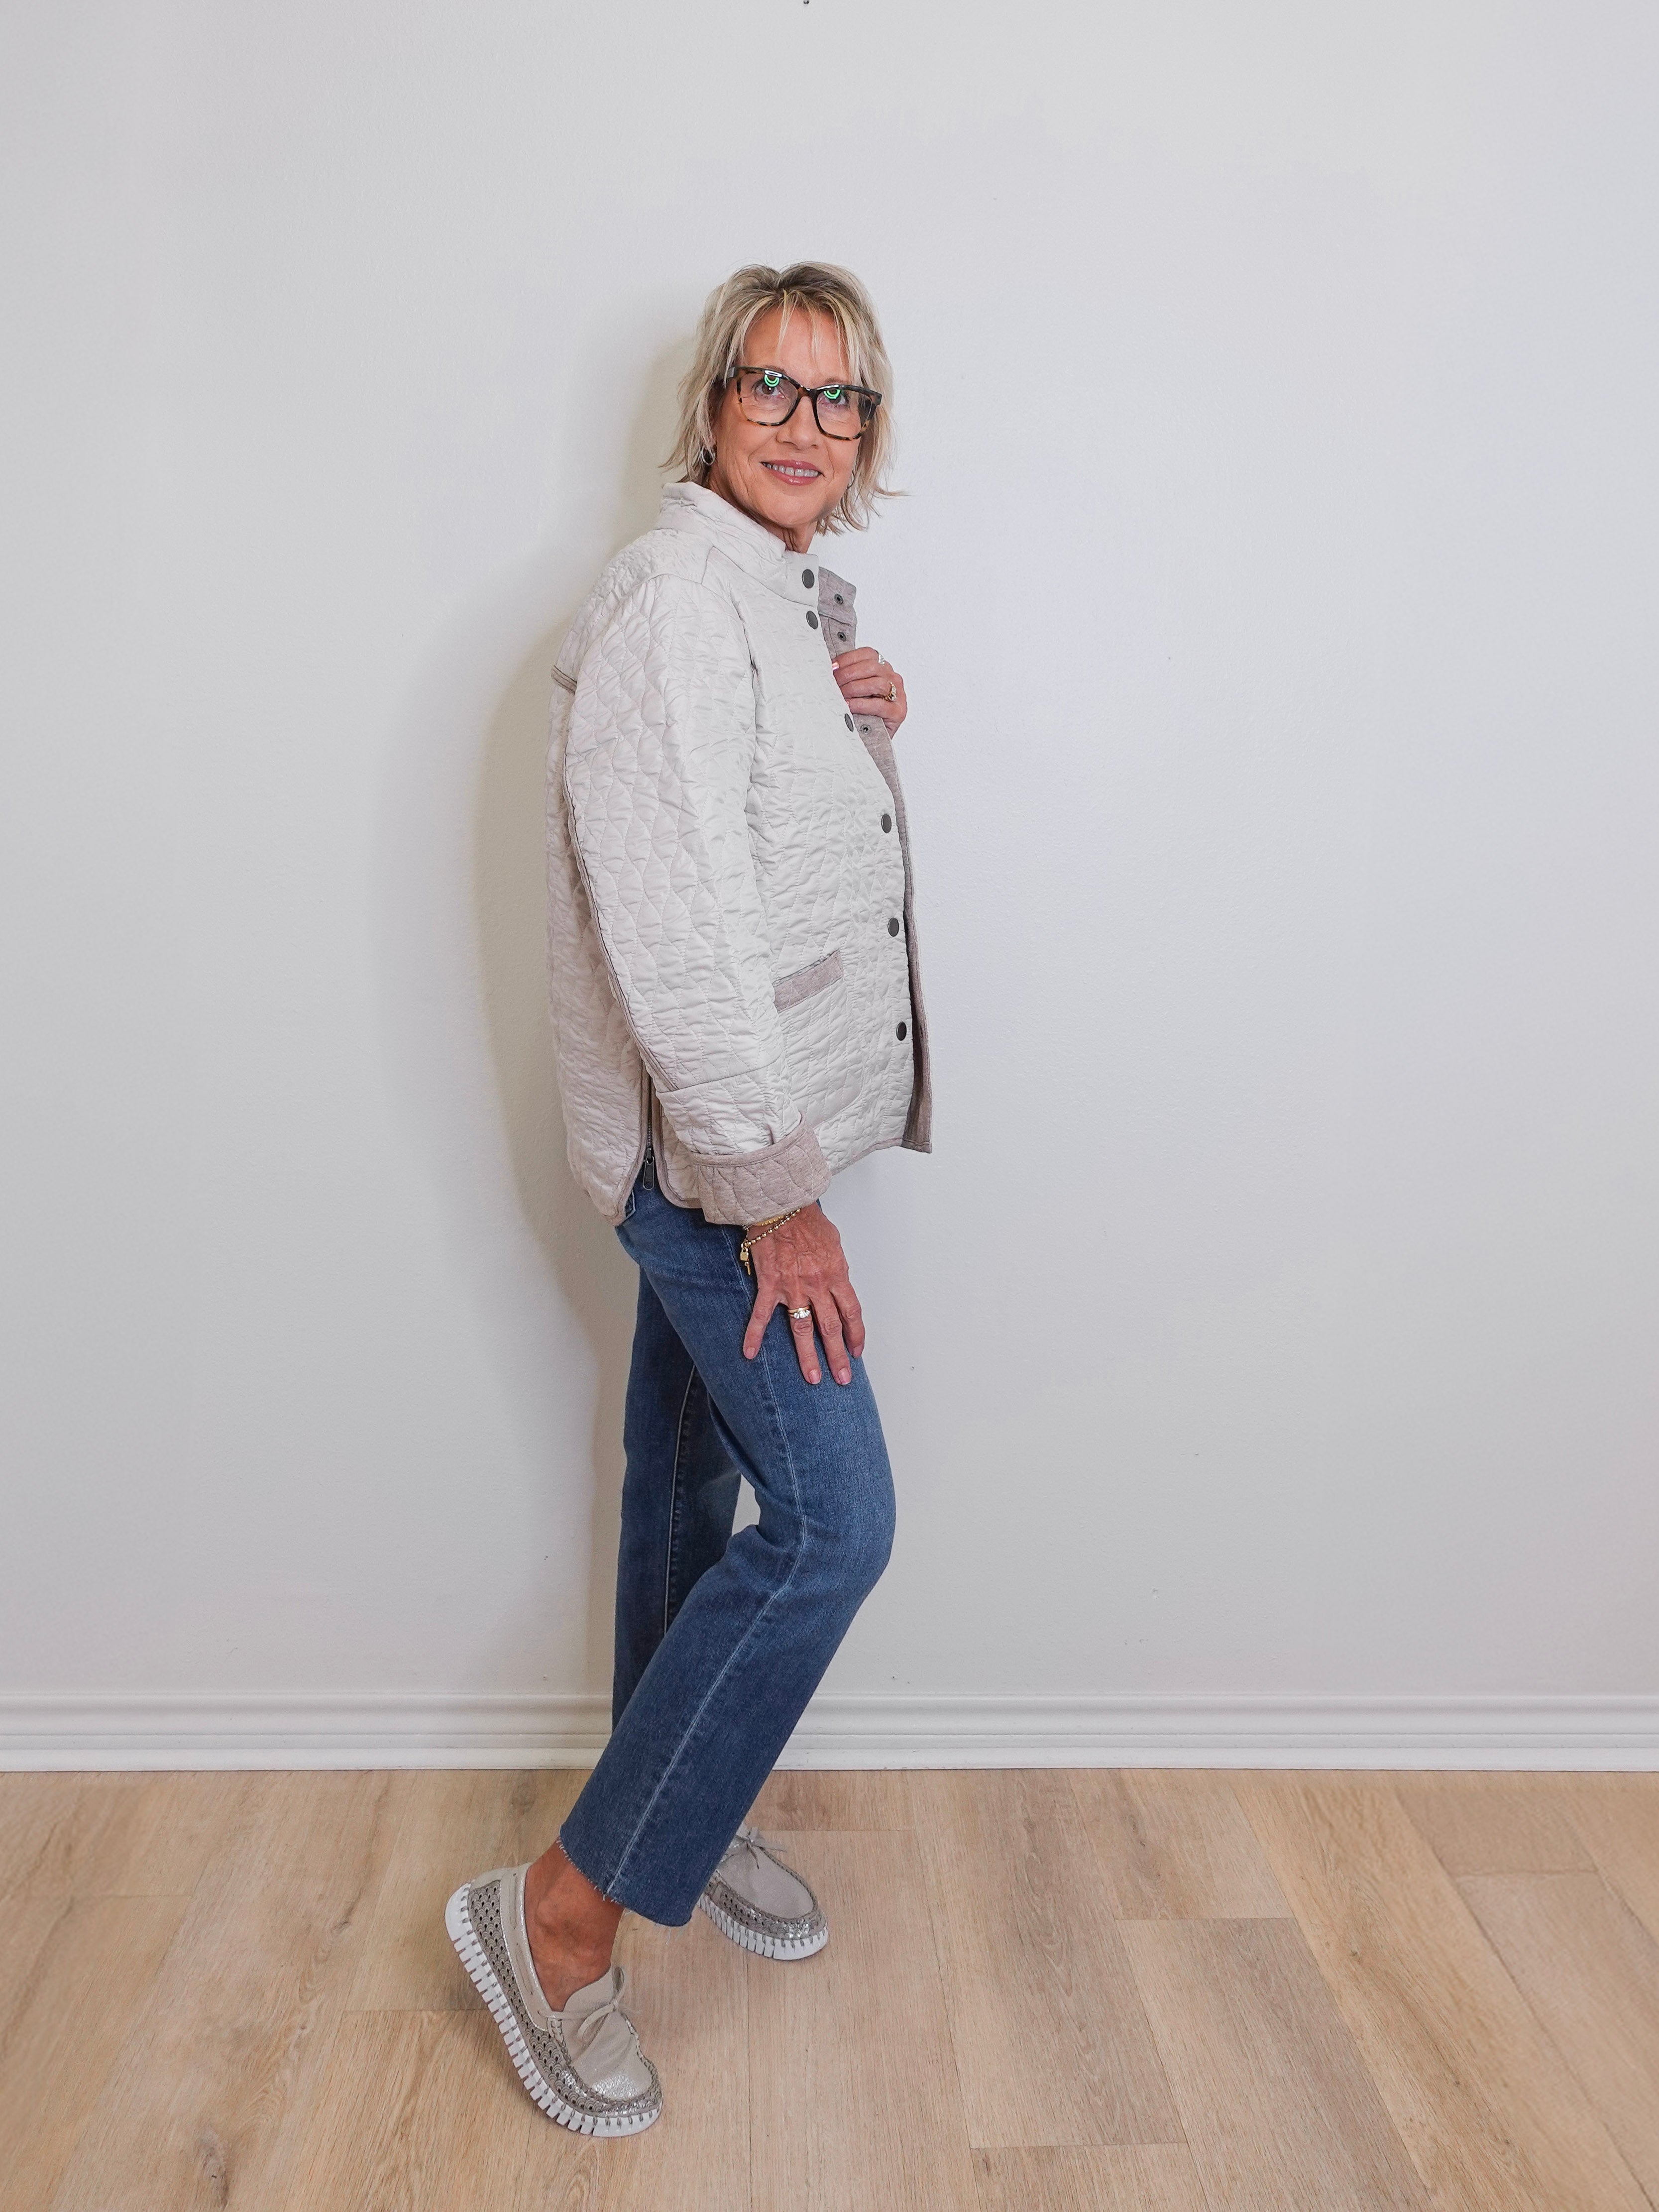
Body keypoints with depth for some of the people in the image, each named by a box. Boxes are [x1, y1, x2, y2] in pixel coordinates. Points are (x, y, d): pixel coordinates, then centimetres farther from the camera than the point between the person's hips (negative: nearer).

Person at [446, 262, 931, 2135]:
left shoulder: (792, 593, 15)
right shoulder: (675, 591, -17)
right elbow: (675, 919, -23)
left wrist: (871, 729, 5)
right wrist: (780, 1193, -20)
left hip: (737, 1135, 9)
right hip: (710, 1143, -9)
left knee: (689, 1476, 18)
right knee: (831, 1520, -8)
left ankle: (680, 1822, 37)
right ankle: (560, 1913, 6)